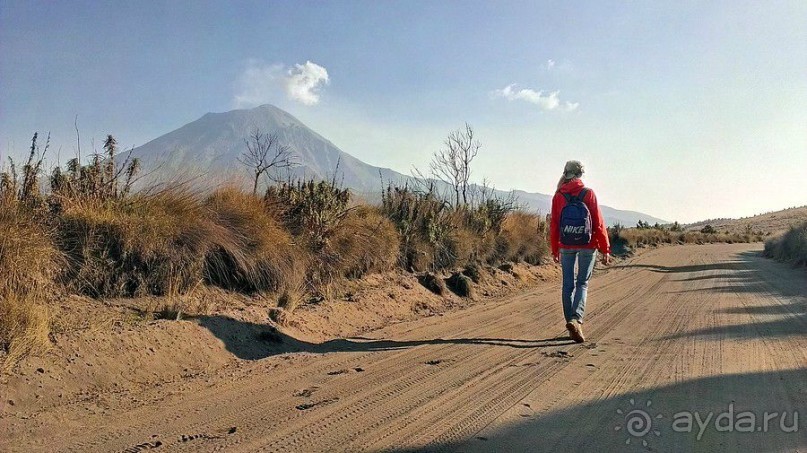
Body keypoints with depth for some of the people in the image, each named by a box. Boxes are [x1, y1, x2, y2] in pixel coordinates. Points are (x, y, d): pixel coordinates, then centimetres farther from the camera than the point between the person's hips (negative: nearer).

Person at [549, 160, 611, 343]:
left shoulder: (558, 196, -1)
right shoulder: (588, 193, -5)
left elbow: (554, 224, 1)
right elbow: (599, 223, -6)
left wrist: (555, 249, 11)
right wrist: (605, 249, 0)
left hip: (566, 246, 2)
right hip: (587, 246, -1)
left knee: (568, 284, 11)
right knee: (582, 283, 4)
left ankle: (570, 320, 16)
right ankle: (576, 319, -15)